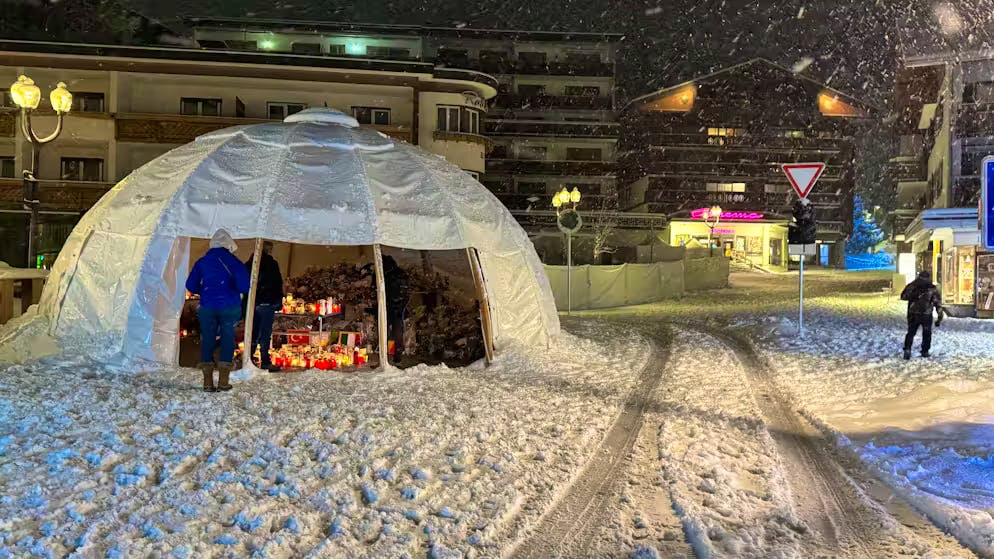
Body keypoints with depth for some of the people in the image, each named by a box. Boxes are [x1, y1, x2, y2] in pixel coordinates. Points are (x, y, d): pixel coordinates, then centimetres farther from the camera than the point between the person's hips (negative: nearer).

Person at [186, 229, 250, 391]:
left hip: (207, 307, 2)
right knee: (228, 341, 4)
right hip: (229, 306, -2)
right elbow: (244, 284, -13)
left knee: (207, 341, 7)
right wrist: (239, 293, 8)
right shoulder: (233, 261, 0)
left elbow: (191, 285, 7)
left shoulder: (202, 262, 9)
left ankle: (208, 382, 5)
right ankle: (223, 381, 2)